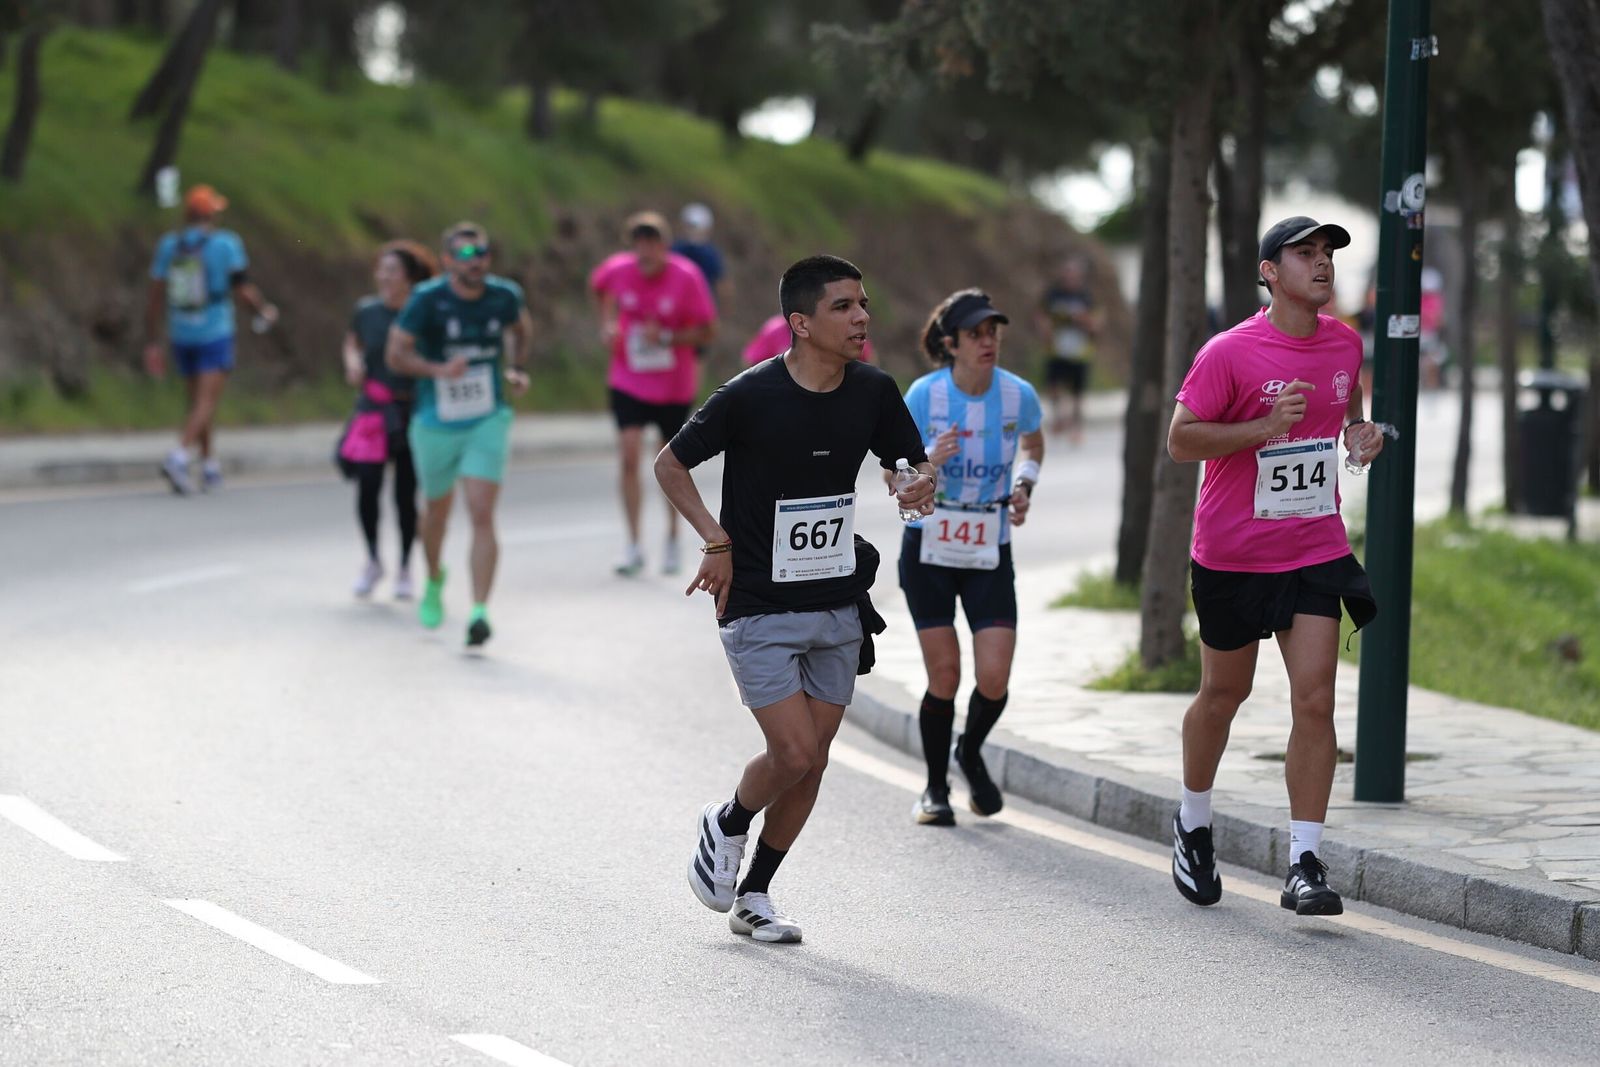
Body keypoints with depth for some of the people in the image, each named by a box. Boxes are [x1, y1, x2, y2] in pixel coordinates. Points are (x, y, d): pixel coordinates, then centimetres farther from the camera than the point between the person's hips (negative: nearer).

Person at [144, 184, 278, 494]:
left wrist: (152, 343, 7)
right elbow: (242, 288, -6)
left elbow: (155, 297, 3)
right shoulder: (226, 243, -7)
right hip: (215, 333, -4)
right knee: (207, 401, -8)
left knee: (198, 399, 17)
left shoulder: (168, 245, 4)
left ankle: (209, 466, 23)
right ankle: (181, 455, -28)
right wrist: (264, 310, 14)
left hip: (180, 336, 4)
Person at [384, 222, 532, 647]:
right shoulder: (427, 299, -15)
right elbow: (396, 354, -13)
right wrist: (439, 369, -29)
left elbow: (521, 328, 18)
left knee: (482, 515, -14)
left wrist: (516, 369, 3)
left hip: (488, 421, 0)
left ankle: (479, 612, -18)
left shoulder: (504, 295, -6)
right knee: (438, 508, 19)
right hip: (436, 424, 0)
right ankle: (434, 581, 48)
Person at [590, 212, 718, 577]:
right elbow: (599, 287, 15)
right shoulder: (618, 270, -10)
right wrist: (609, 322, 0)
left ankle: (672, 540, 31)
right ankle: (633, 546, -7)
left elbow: (707, 332, -12)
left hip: (674, 386, -1)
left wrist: (667, 337, -25)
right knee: (629, 456, -13)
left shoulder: (686, 276, -16)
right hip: (629, 381, 1)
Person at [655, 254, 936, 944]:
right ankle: (725, 826, 20)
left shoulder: (874, 393, -2)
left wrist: (921, 486, -13)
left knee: (812, 762, 7)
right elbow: (670, 465, -4)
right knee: (794, 752, -12)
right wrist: (718, 542, -12)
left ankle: (753, 896, 24)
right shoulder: (751, 396, -16)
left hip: (839, 607, 5)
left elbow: (915, 465, 11)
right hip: (759, 608, -5)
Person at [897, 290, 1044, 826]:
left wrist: (1024, 486, -1)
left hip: (990, 552, 2)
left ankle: (971, 752, 25)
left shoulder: (1018, 395, -7)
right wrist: (930, 461, -26)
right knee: (944, 676, -2)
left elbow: (1033, 443, 17)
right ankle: (936, 788, 19)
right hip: (930, 546, -2)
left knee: (993, 681, -8)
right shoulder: (924, 394, -13)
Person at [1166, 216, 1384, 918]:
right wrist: (1265, 426, -24)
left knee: (1315, 700, -9)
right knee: (1223, 694, 12)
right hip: (1232, 555, -3)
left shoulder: (1345, 344, 4)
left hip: (1316, 550, 3)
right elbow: (1179, 440, -13)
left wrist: (1360, 432, 2)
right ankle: (1193, 825, 37)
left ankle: (1304, 865, -8)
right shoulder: (1230, 352, -13)